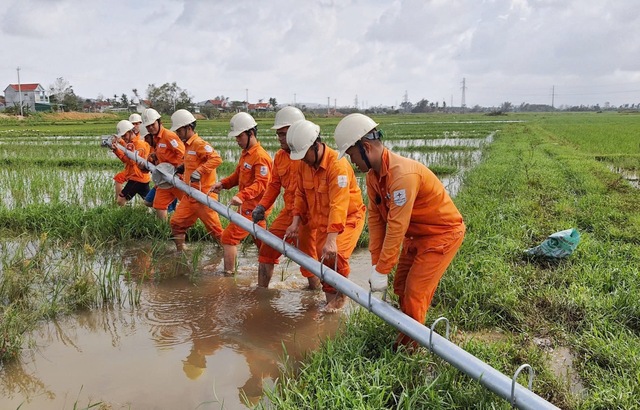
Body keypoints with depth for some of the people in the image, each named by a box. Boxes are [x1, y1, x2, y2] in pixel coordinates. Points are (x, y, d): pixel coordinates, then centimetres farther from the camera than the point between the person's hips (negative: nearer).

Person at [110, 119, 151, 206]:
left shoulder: (140, 144, -14)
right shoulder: (131, 143, 14)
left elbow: (132, 161, -22)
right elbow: (125, 159, 12)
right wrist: (116, 150, -1)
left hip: (137, 178, -10)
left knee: (120, 201, -9)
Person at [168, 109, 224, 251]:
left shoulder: (199, 144, -15)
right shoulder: (187, 145, 14)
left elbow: (216, 159, -29)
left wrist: (199, 172, -33)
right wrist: (182, 168, 16)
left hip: (203, 194, -9)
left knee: (215, 229, -2)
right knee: (176, 223, 10)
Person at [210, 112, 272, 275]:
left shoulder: (260, 157, -19)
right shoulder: (245, 154, 12)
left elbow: (261, 184, -28)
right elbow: (237, 175, 16)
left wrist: (242, 196, -39)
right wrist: (222, 184, 0)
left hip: (253, 208, -10)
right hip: (248, 206, 10)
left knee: (228, 237, -7)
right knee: (261, 242, 19)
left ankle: (228, 273, 1)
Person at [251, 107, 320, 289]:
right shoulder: (280, 156, 9)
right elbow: (274, 184, 15)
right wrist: (262, 206, 3)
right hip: (288, 211, 7)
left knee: (307, 256, 2)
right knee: (267, 248, 11)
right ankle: (261, 290, 26)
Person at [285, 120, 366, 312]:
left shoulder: (337, 164, -29)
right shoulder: (304, 164, -4)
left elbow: (339, 205, -35)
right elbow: (301, 194, 5)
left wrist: (331, 239, -41)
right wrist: (296, 221, -8)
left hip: (348, 217, -7)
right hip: (323, 219, 7)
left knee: (336, 254, -23)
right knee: (323, 258, 7)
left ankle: (342, 293, 5)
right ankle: (331, 299, 27)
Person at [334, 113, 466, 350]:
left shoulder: (403, 175, -33)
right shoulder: (373, 174, -5)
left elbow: (396, 227, -32)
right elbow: (375, 218, -4)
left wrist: (381, 271, -26)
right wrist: (376, 264, -8)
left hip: (443, 233, -9)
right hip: (416, 235, 9)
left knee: (415, 293, -6)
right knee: (400, 287, 13)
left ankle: (410, 347, 11)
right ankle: (407, 335, 30)